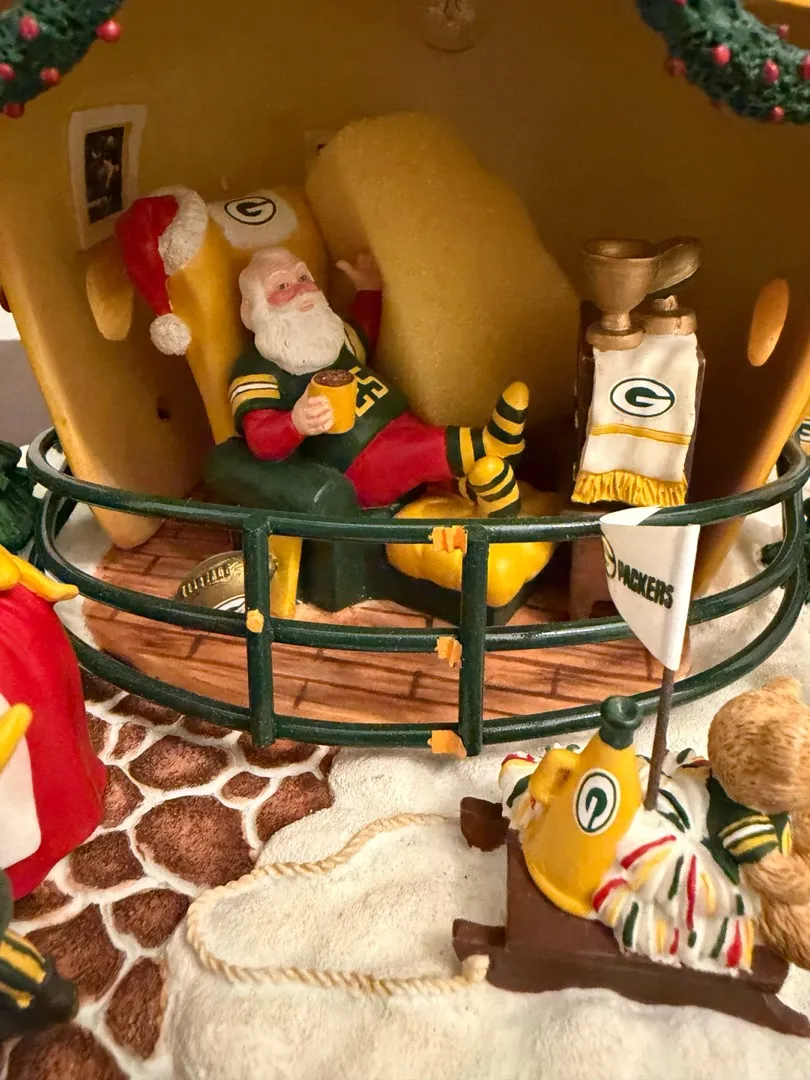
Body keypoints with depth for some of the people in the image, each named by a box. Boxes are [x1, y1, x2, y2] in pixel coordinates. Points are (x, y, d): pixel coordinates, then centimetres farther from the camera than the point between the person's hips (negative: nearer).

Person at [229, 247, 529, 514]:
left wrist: (369, 290, 40)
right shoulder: (256, 369, -6)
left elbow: (363, 340, 46)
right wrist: (296, 423, -43)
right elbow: (261, 440, -22)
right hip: (361, 462, -9)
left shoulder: (326, 336, 21)